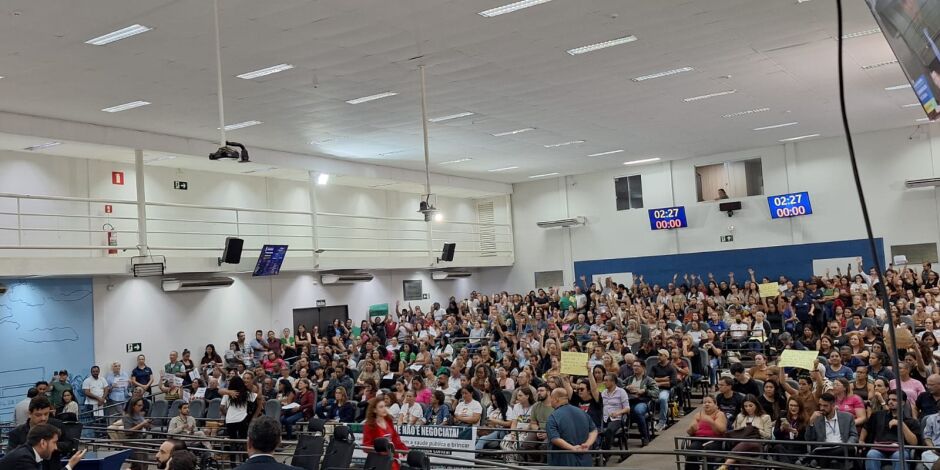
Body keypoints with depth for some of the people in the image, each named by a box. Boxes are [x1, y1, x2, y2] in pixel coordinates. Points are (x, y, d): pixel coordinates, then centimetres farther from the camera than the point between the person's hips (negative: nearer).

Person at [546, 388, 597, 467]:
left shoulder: (553, 417, -12)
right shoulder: (582, 413, 8)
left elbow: (554, 438, -24)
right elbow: (594, 430, 10)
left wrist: (573, 448, -21)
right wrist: (588, 444, -5)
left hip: (563, 462, -6)